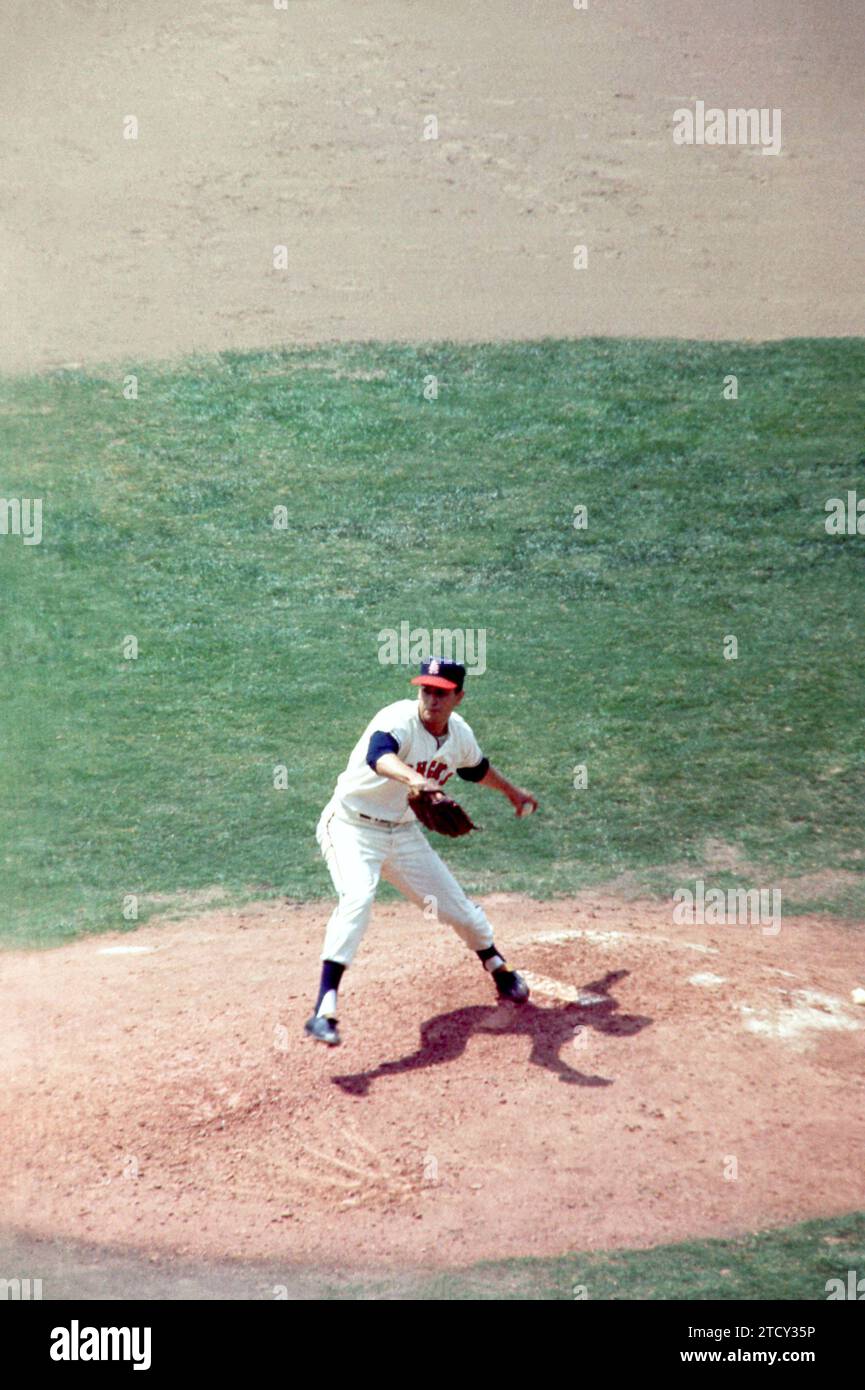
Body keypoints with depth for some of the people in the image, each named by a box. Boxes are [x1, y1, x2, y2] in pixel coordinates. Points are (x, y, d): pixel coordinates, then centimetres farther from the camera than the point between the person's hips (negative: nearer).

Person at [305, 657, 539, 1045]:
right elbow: (379, 754, -51)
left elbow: (476, 767, 21)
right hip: (352, 827, -6)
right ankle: (324, 1010, -33)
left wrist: (512, 791, 36)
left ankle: (499, 969, 42)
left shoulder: (459, 733, -4)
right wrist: (412, 778, -71)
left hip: (403, 833, 6)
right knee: (358, 897, -32)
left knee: (456, 906, 11)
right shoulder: (398, 720, -26)